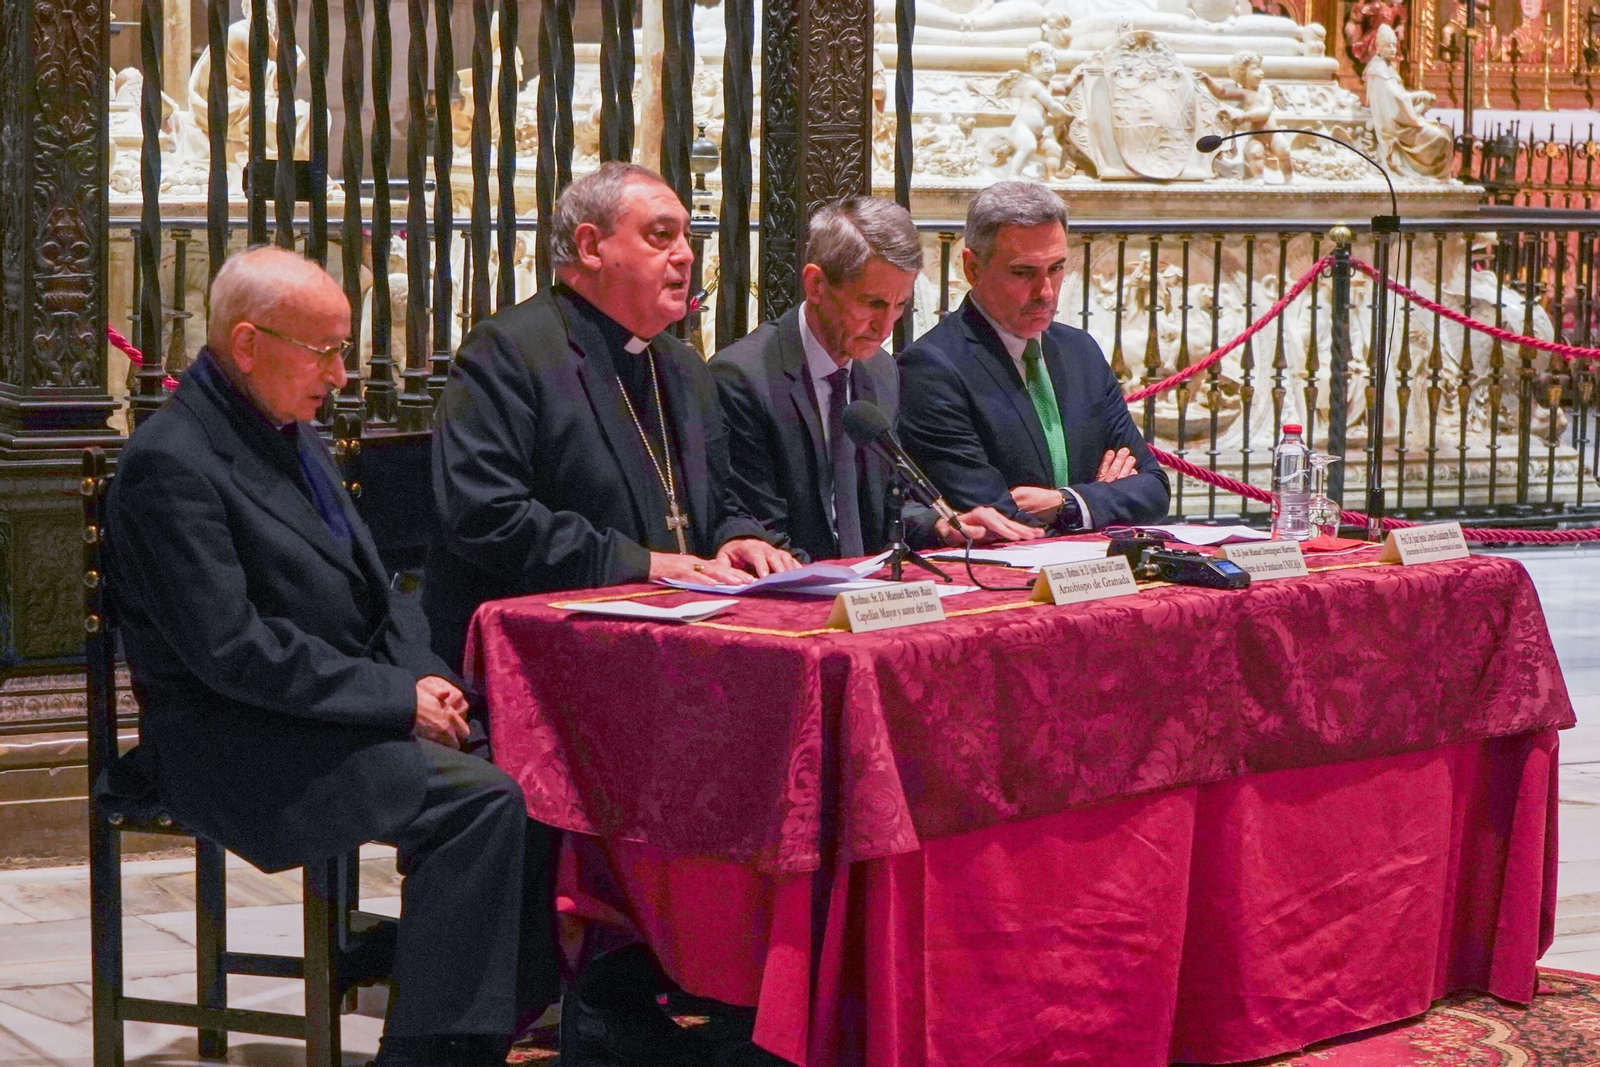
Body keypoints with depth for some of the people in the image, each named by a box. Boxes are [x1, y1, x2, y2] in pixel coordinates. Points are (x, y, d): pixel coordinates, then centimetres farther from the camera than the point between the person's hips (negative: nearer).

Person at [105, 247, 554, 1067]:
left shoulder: (290, 433, 15)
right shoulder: (170, 462, -14)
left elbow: (374, 590, 19)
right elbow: (232, 649, -20)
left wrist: (420, 676, -1)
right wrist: (397, 695, -18)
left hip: (348, 706, 9)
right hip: (235, 743, -9)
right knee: (481, 799, -26)